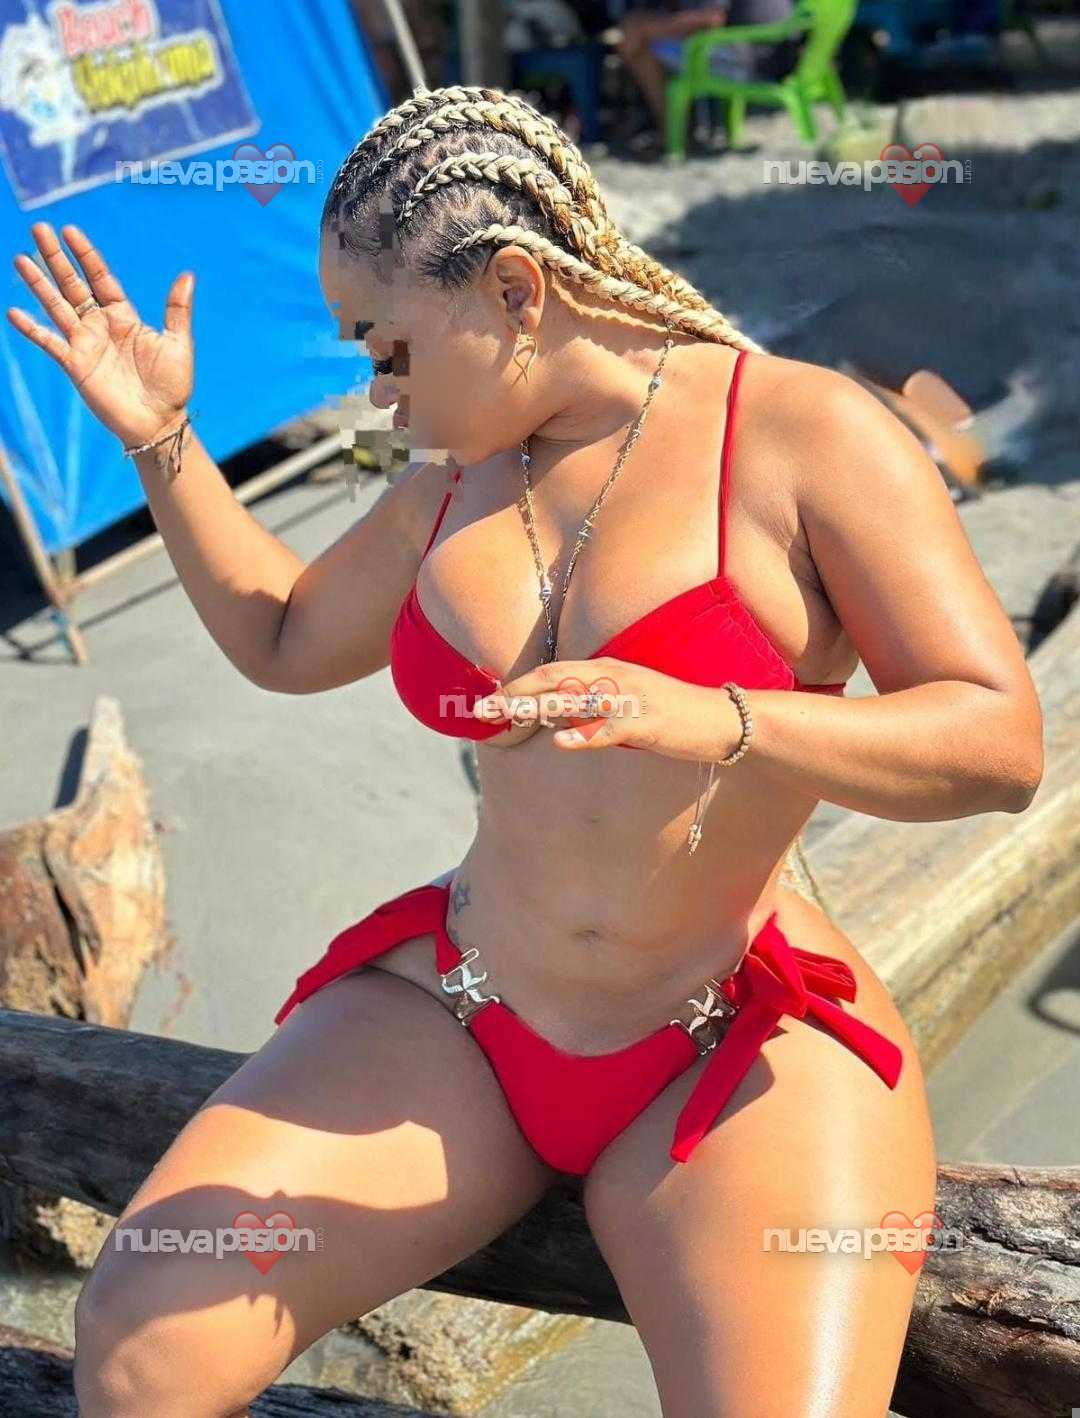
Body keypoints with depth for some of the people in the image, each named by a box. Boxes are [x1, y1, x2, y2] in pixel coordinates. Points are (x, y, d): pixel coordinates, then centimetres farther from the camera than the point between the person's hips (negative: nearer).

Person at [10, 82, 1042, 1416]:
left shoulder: (801, 432, -10)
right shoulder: (452, 488, 7)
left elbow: (1003, 742, -16)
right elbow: (281, 639, 23)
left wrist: (714, 722, -32)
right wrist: (160, 441, 11)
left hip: (740, 1052, -3)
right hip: (461, 1020, 4)